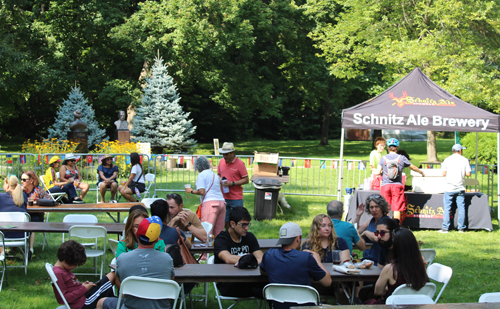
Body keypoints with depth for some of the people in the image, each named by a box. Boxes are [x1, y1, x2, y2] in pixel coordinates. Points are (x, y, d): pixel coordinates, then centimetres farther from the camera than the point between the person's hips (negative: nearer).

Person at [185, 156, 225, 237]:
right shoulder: (215, 175, 20)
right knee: (218, 232, 6)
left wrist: (191, 191, 6)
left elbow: (202, 191, -8)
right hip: (221, 202, 7)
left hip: (210, 203, -7)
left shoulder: (201, 175, 0)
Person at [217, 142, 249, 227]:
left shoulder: (240, 163, -9)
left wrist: (232, 183, -19)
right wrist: (220, 179, -3)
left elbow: (246, 180, -9)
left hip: (236, 198, -5)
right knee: (225, 220, 11)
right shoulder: (221, 162, 8)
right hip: (224, 197, 5)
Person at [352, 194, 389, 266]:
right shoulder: (372, 220, 14)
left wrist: (366, 232, -6)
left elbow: (377, 238, -25)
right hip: (366, 259, 7)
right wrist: (357, 216, 12)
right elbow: (355, 232, 23)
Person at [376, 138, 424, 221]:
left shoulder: (383, 158, 4)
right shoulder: (402, 158, 4)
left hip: (385, 185, 1)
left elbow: (378, 172, -2)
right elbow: (413, 167, 17)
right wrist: (421, 172, 36)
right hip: (397, 185, -1)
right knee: (397, 208, 1)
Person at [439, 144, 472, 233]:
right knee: (461, 208, 7)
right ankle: (461, 228, 8)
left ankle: (445, 228, 2)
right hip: (460, 188, 0)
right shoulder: (464, 160, 0)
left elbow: (444, 173, -2)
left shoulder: (447, 160, -1)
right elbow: (468, 174, -3)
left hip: (449, 188, 0)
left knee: (447, 208, 3)